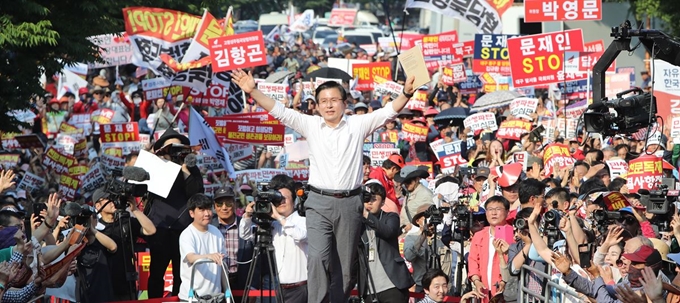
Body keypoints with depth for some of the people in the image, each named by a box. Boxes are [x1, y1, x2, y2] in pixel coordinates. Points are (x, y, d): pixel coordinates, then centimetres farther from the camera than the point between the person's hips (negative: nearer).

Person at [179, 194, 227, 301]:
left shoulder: (216, 233, 8)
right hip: (192, 296, -5)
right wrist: (208, 256, -48)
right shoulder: (187, 235, -11)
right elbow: (191, 257, -29)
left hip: (215, 295, 5)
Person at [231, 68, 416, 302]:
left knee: (345, 265, 5)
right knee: (318, 256, -18)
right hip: (319, 203, -1)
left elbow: (388, 112, -2)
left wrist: (407, 93, -20)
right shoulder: (310, 125, 7)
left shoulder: (358, 125, 6)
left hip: (349, 203, 1)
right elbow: (279, 111, 0)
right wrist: (252, 91, -12)